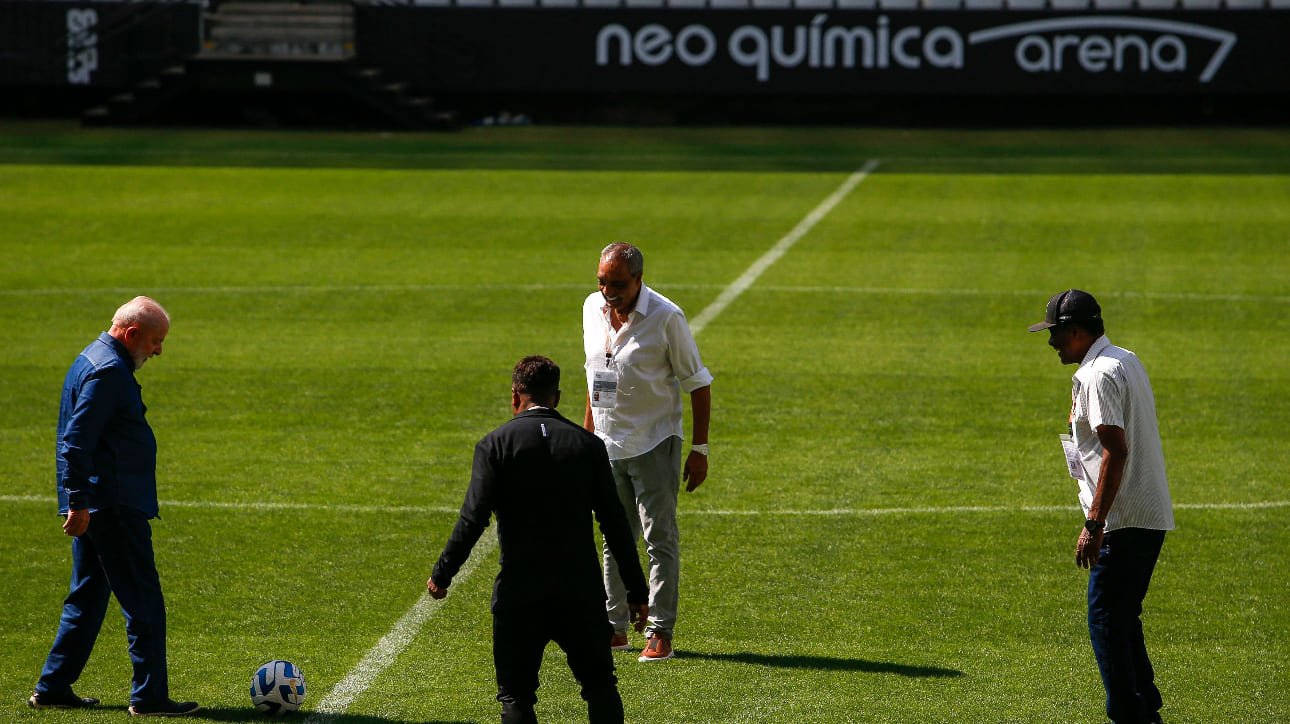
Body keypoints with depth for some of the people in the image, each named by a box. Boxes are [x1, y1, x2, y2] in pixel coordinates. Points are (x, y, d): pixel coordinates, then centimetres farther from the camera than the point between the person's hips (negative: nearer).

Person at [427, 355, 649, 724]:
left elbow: (474, 518, -11)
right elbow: (615, 523, 4)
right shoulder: (588, 444, 3)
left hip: (519, 591, -2)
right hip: (581, 591, 2)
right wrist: (636, 590, 10)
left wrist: (442, 574, -1)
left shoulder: (495, 444, -4)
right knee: (601, 688, 14)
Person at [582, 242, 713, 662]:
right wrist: (588, 430, 19)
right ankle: (614, 628, 16)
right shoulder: (592, 308, 3)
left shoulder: (666, 317, -15)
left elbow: (697, 383, -9)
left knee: (660, 539, -4)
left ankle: (661, 633, -2)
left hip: (654, 445, -6)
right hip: (607, 445, 6)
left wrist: (700, 449, -10)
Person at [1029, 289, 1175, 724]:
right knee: (1122, 619, 17)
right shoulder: (1127, 361, 17)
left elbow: (1116, 451, -23)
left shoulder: (1100, 374, -15)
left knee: (1106, 621, -7)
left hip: (1125, 522, -10)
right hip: (1151, 518, 10)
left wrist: (1094, 525, -24)